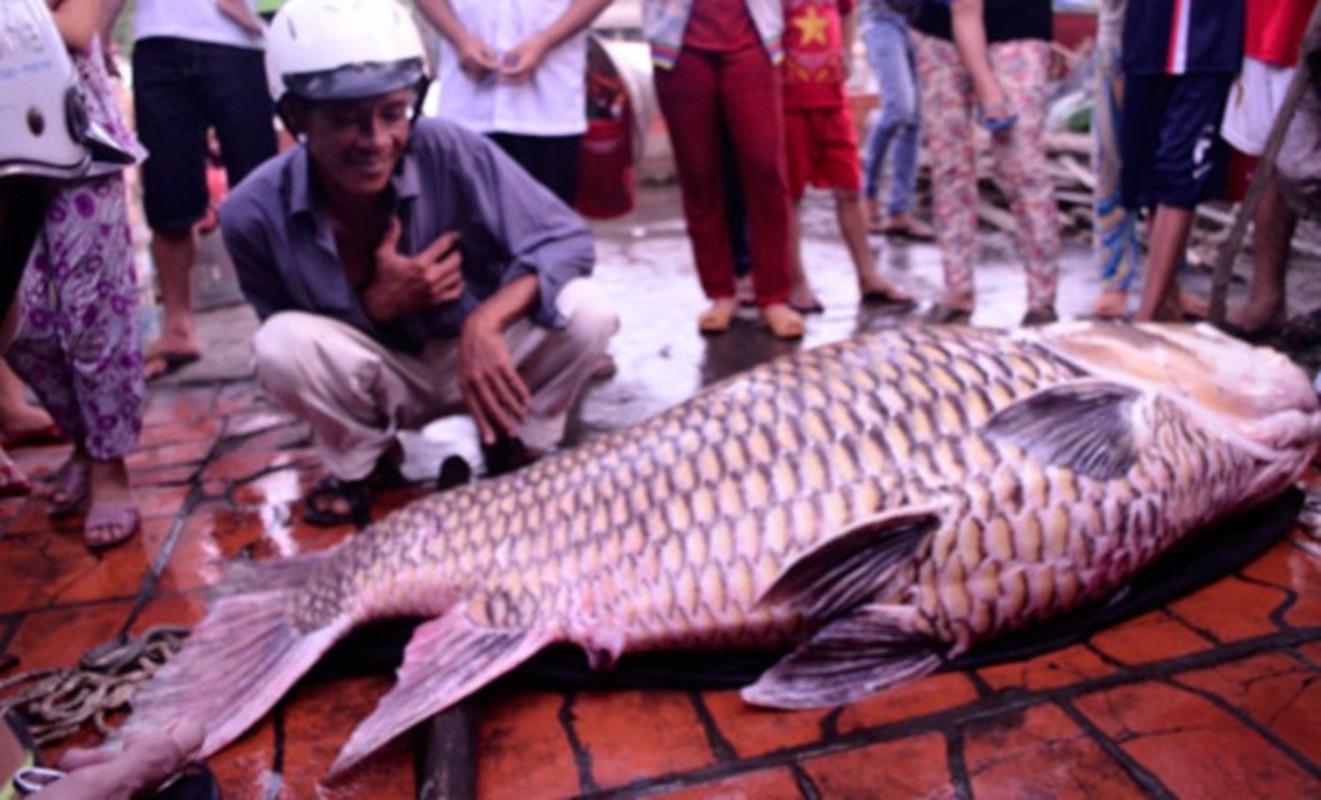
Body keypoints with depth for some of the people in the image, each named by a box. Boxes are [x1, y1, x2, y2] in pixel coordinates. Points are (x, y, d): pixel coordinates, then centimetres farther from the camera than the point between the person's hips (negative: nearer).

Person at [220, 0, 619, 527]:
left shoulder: (450, 151, -25)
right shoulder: (255, 214, -20)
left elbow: (567, 239, -23)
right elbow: (300, 342, -9)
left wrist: (485, 322, -40)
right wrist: (379, 304, -29)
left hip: (476, 353, 0)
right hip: (382, 380, 0)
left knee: (585, 310, -27)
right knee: (281, 346, -31)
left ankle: (516, 445, 2)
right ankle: (360, 463, 2)